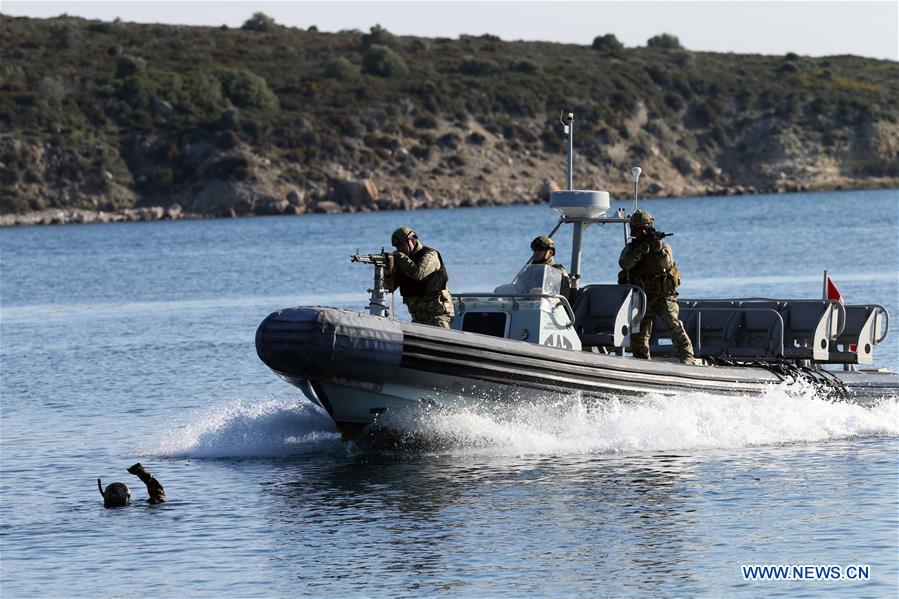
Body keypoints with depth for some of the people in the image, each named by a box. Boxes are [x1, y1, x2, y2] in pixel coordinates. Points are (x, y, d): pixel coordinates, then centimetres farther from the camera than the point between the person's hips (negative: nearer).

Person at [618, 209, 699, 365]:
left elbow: (668, 264, -17)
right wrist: (641, 249, -27)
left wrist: (658, 248, -33)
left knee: (674, 326, -22)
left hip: (663, 296, -3)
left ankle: (688, 359, -31)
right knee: (638, 335, 5)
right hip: (641, 299, 3)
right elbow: (624, 264, -16)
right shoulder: (630, 249, 6)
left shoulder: (663, 246, 2)